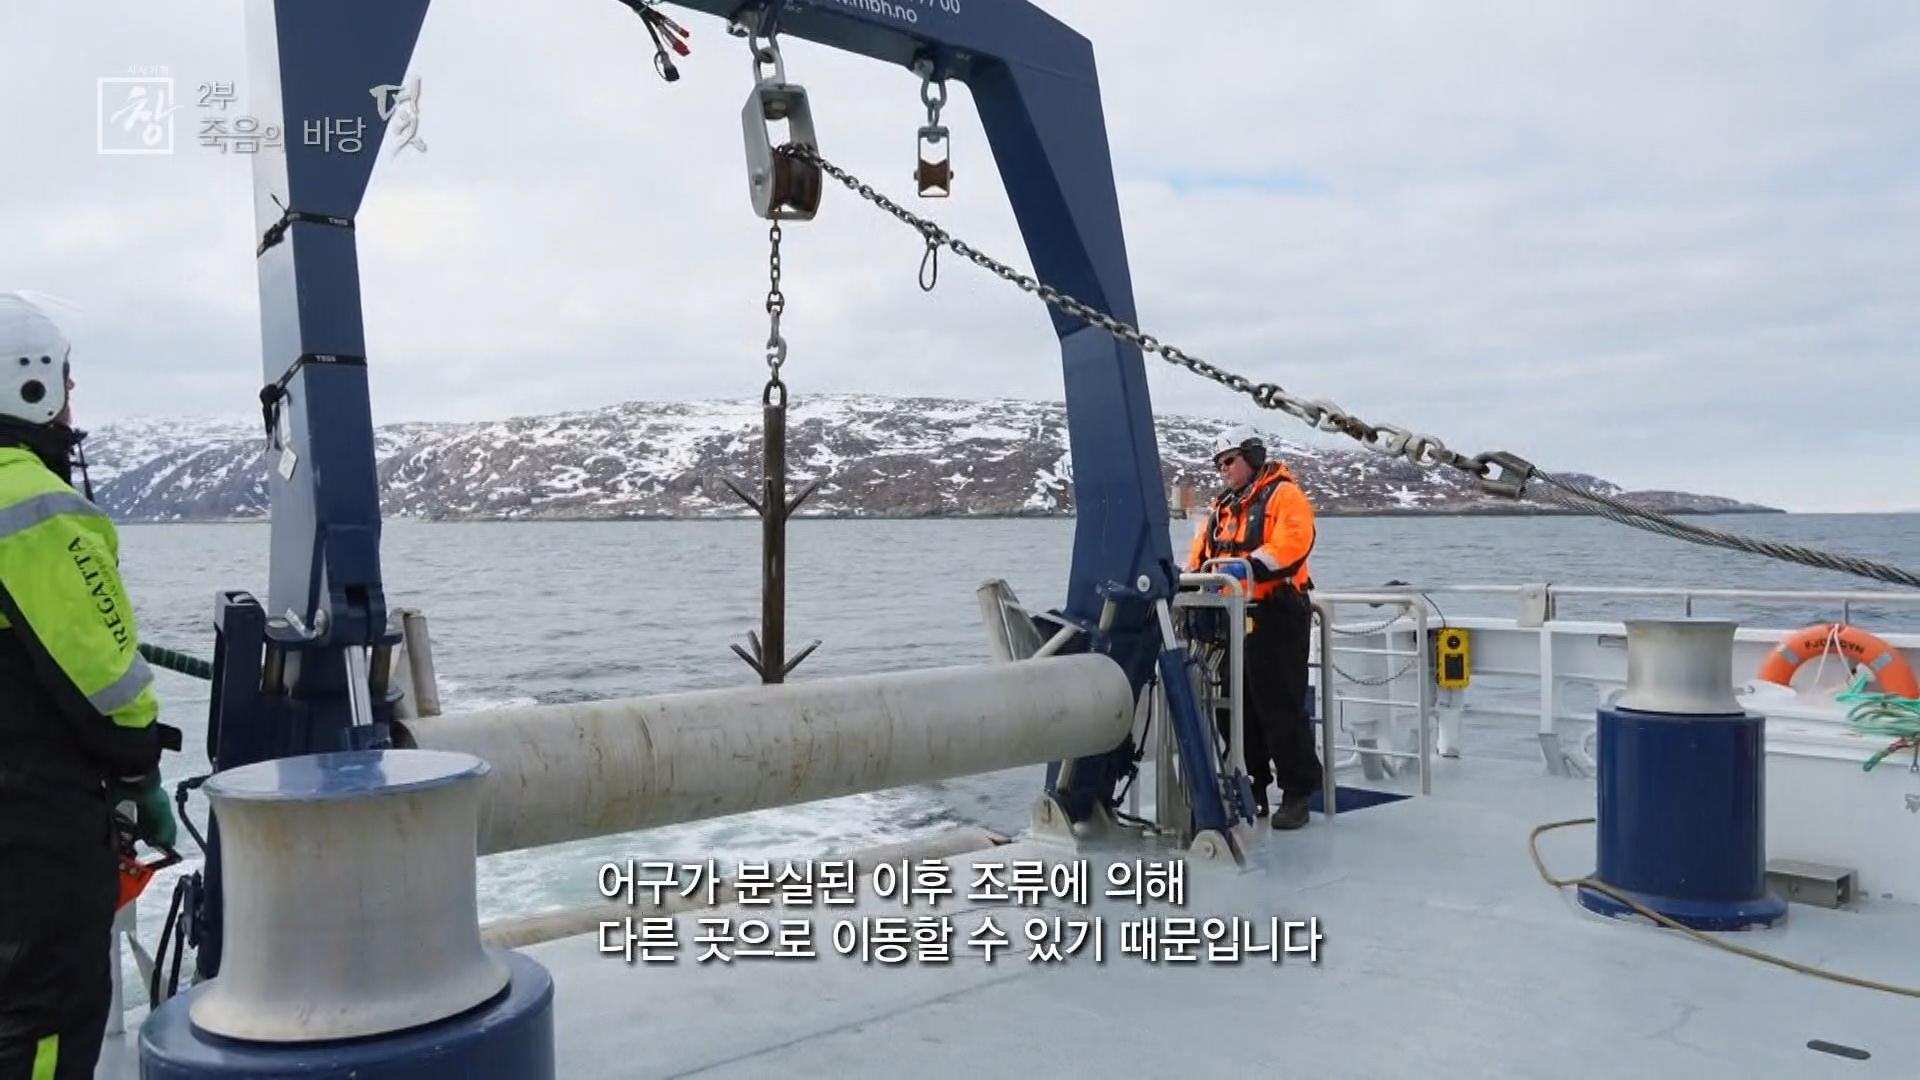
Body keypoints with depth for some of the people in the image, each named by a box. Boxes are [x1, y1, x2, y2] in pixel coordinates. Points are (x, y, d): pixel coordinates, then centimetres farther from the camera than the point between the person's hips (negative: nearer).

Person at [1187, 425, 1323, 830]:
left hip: (1276, 618, -8)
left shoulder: (1284, 496, -4)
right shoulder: (1221, 508, 20)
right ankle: (1249, 792, 20)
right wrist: (1191, 576, -4)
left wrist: (1246, 567, -29)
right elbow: (1201, 554, 17)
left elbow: (1290, 545, -19)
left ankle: (1297, 795, 4)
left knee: (1281, 709, -5)